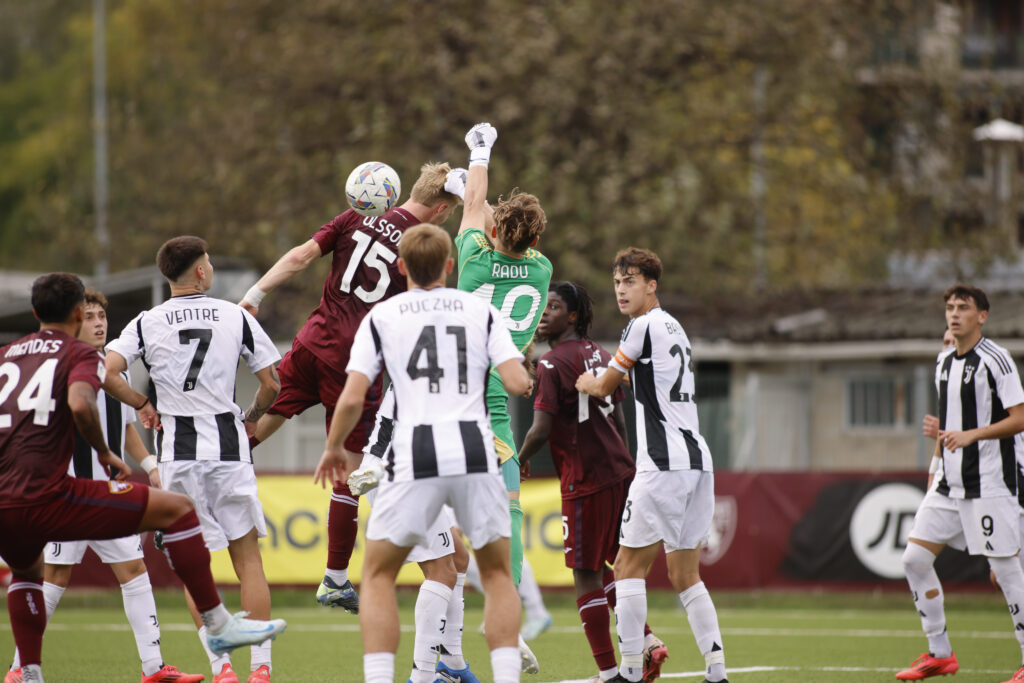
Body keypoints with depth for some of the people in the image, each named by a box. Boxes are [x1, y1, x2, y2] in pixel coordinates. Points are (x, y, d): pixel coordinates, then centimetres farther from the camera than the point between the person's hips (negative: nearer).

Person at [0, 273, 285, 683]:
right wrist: (104, 453, 0)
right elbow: (80, 403, -17)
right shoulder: (81, 354, 5)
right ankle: (218, 625, 4)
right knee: (177, 509, 4)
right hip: (45, 496, -6)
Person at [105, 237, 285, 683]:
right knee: (248, 559, 5)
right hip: (228, 448, 0)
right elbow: (271, 385, 4)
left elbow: (107, 373, -11)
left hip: (177, 456, 0)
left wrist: (142, 405, 5)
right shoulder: (236, 317, 2)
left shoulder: (146, 323, 2)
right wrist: (252, 418, 23)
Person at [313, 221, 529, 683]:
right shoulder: (480, 310, 12)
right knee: (497, 572, 17)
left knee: (379, 574, 13)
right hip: (475, 451, 1)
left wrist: (333, 448, 19)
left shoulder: (382, 316, 9)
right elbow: (517, 383, 0)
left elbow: (352, 398, 1)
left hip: (415, 456, -1)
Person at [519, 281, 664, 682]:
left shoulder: (552, 363, -12)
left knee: (586, 576, 0)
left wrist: (521, 458, 1)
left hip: (585, 483, -8)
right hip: (620, 474, 8)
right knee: (602, 567, 20)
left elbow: (541, 430, -17)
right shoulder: (601, 355, 13)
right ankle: (646, 641, 11)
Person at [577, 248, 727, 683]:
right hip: (697, 460, 8)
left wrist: (586, 384, 26)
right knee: (684, 574, 10)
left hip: (664, 464, -8)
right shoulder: (675, 329, 19)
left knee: (629, 566, -3)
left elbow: (604, 386, 5)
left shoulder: (644, 326, -6)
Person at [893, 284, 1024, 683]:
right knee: (915, 559, 2)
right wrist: (936, 465, 22)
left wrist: (971, 434, -23)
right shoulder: (944, 362, 14)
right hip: (949, 485, 8)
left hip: (990, 482, -8)